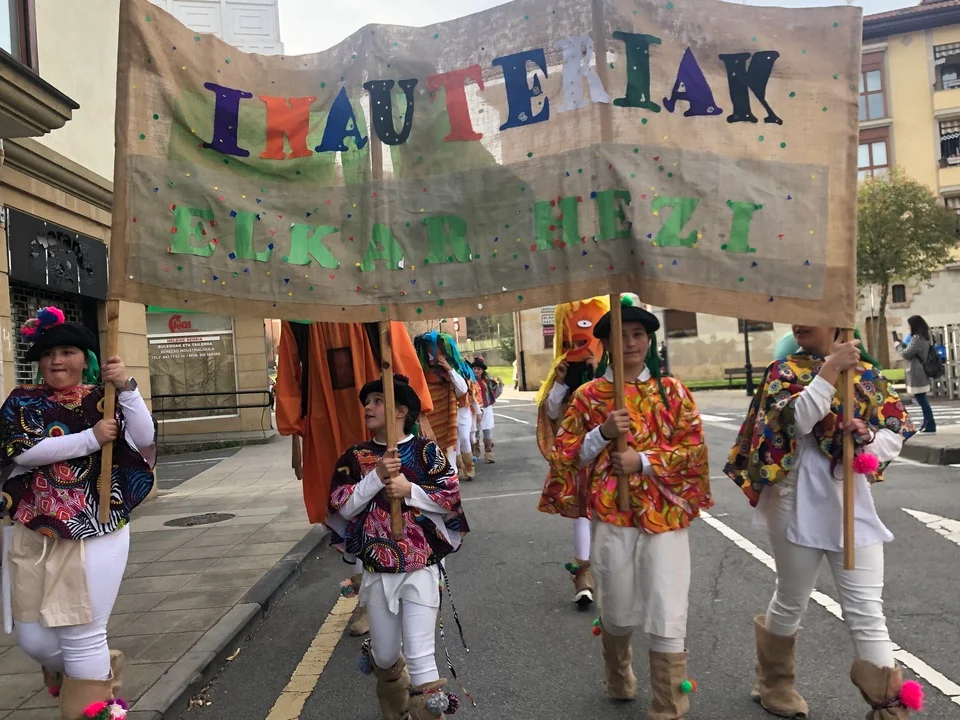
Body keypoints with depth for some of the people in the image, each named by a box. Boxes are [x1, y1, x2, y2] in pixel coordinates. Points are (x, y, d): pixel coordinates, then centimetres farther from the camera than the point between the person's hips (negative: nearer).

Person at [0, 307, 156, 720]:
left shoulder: (104, 400, 0)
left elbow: (144, 441, -14)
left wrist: (126, 387, -24)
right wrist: (91, 438, -17)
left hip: (96, 533, -3)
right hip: (34, 534, 3)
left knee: (82, 635, 0)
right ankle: (93, 678, 40)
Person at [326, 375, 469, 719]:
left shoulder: (426, 451, -6)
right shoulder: (354, 457, 1)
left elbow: (451, 498, -7)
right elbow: (342, 506, -8)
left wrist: (410, 490, -18)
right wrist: (376, 476, -18)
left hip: (421, 568, -3)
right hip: (377, 571, 3)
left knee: (419, 655, -6)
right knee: (385, 656, 19)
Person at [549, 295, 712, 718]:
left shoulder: (673, 392, 4)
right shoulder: (588, 395, 3)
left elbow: (694, 448, -1)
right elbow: (566, 456, 2)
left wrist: (644, 461, -13)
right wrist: (602, 433, -14)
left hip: (666, 515, 0)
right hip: (610, 516, 1)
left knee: (667, 621, -2)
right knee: (618, 613, 15)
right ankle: (620, 683, 44)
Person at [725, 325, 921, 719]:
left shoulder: (867, 372, 5)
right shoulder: (785, 371, -5)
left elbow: (897, 432, 3)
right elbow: (797, 421, -23)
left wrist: (868, 438, -17)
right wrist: (831, 369, -24)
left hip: (853, 505, 2)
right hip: (801, 505, -2)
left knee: (868, 613, 2)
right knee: (791, 603, 14)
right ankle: (774, 685, 37)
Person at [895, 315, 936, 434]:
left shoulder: (917, 338, -18)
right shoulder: (925, 338, 14)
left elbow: (906, 354, -14)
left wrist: (898, 345, 3)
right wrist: (902, 343, 14)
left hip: (917, 376, -10)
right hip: (922, 374, 10)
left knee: (921, 400, -7)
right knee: (923, 400, 15)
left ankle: (930, 425, -5)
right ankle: (928, 424, 20)